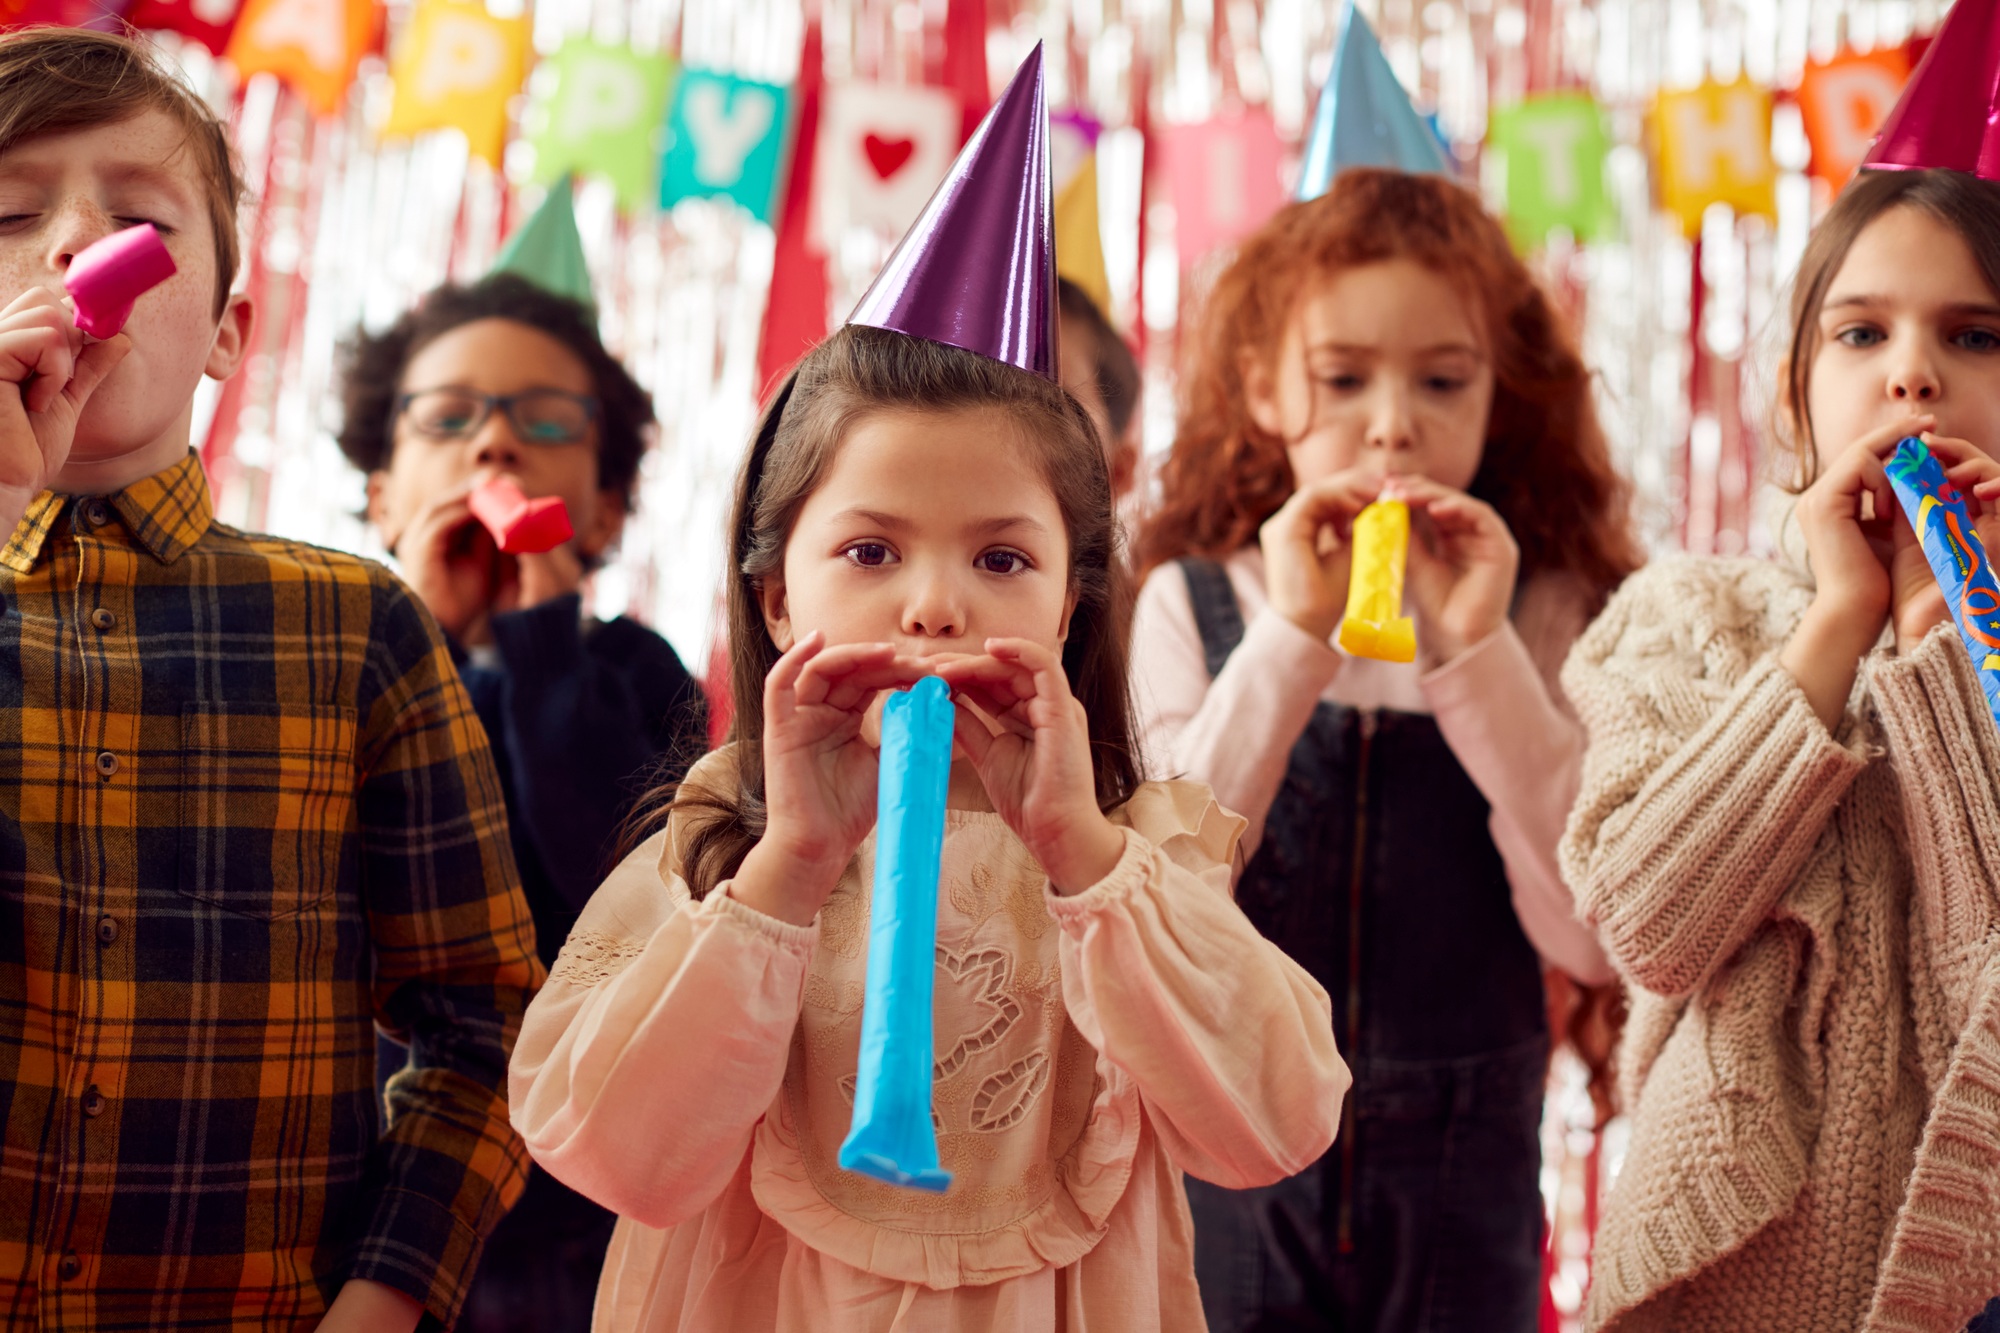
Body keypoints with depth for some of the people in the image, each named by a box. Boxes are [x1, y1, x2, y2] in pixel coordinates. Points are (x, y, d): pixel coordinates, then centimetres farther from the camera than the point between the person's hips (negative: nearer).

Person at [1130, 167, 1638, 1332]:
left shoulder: (1541, 616, 0)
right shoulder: (1191, 606, -1)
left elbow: (1596, 938, -12)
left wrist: (1479, 651, -16)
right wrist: (1292, 640, -18)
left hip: (1464, 1192, 0)